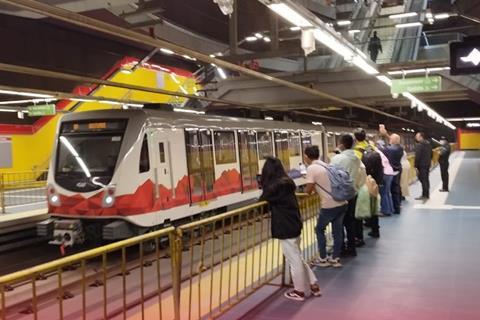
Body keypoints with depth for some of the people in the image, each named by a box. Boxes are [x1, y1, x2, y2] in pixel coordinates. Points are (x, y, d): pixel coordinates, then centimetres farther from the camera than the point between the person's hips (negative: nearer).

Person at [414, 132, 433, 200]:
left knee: (423, 180, -6)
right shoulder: (428, 144, 12)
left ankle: (424, 195, -5)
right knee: (426, 179, 14)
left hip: (421, 165, -9)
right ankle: (427, 195, 21)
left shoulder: (419, 145, -16)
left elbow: (417, 156, -19)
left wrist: (416, 166, -17)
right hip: (427, 164, 9)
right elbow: (430, 154, 17)